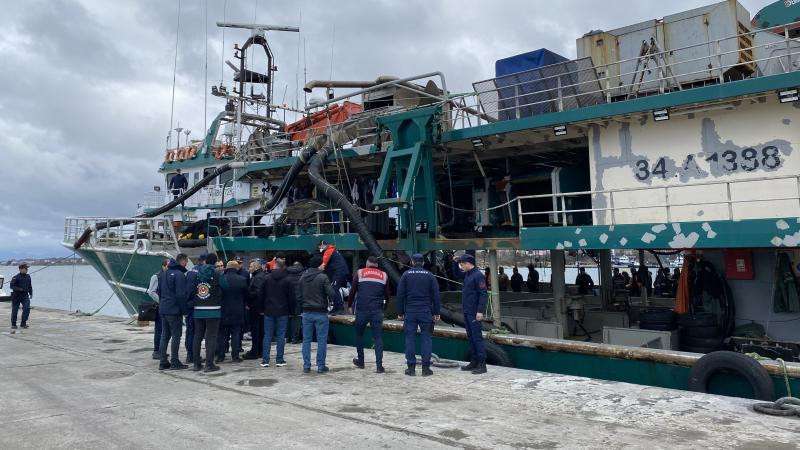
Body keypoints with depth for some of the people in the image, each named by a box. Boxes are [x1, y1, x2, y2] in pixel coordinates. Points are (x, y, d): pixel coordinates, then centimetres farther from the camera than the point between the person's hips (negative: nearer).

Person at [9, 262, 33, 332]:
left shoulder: (28, 277, 6)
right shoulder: (15, 277, -10)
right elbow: (11, 286, -14)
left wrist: (31, 293, 11)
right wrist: (19, 289, -25)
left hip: (25, 296, 3)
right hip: (16, 296, -3)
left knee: (27, 308, -14)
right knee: (15, 311, 6)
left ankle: (23, 323, -3)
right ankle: (13, 325, 21)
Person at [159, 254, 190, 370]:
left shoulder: (166, 273, 12)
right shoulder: (179, 274, -15)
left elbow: (162, 291, 18)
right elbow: (181, 294, -18)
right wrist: (183, 309, -10)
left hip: (163, 309, 8)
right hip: (174, 310, -8)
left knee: (165, 336, 12)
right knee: (176, 336, -1)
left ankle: (163, 362, 16)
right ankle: (174, 362, 2)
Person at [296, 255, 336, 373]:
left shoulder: (303, 277, 4)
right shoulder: (323, 277, -13)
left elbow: (298, 294, 6)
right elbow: (331, 293, -17)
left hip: (307, 313, 5)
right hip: (320, 313, -5)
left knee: (306, 340, 11)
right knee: (321, 340, 4)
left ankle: (306, 366, 13)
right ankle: (321, 366, 8)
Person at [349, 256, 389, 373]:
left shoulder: (359, 273, 5)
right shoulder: (384, 275, 9)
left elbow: (352, 291, 6)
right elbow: (387, 295, 14)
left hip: (361, 310, -1)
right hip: (377, 311, 1)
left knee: (359, 335, 17)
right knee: (378, 337, 4)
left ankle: (360, 361, 25)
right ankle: (379, 366, -3)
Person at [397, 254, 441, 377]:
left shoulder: (406, 275, 3)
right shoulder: (429, 275, 4)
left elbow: (400, 295, 2)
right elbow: (435, 295, 3)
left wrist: (400, 312, 7)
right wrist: (436, 313, 8)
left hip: (410, 312, 0)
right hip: (426, 312, 0)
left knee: (410, 338, 4)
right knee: (426, 338, 4)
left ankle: (411, 367, 5)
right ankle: (426, 367, 3)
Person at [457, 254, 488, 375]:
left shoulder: (478, 275, -13)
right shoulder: (467, 275, 15)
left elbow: (483, 294, -18)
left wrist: (480, 311, -21)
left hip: (474, 313, -10)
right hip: (467, 312, 10)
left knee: (477, 337, -6)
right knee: (470, 337, 13)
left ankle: (482, 364, -2)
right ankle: (474, 362, 21)